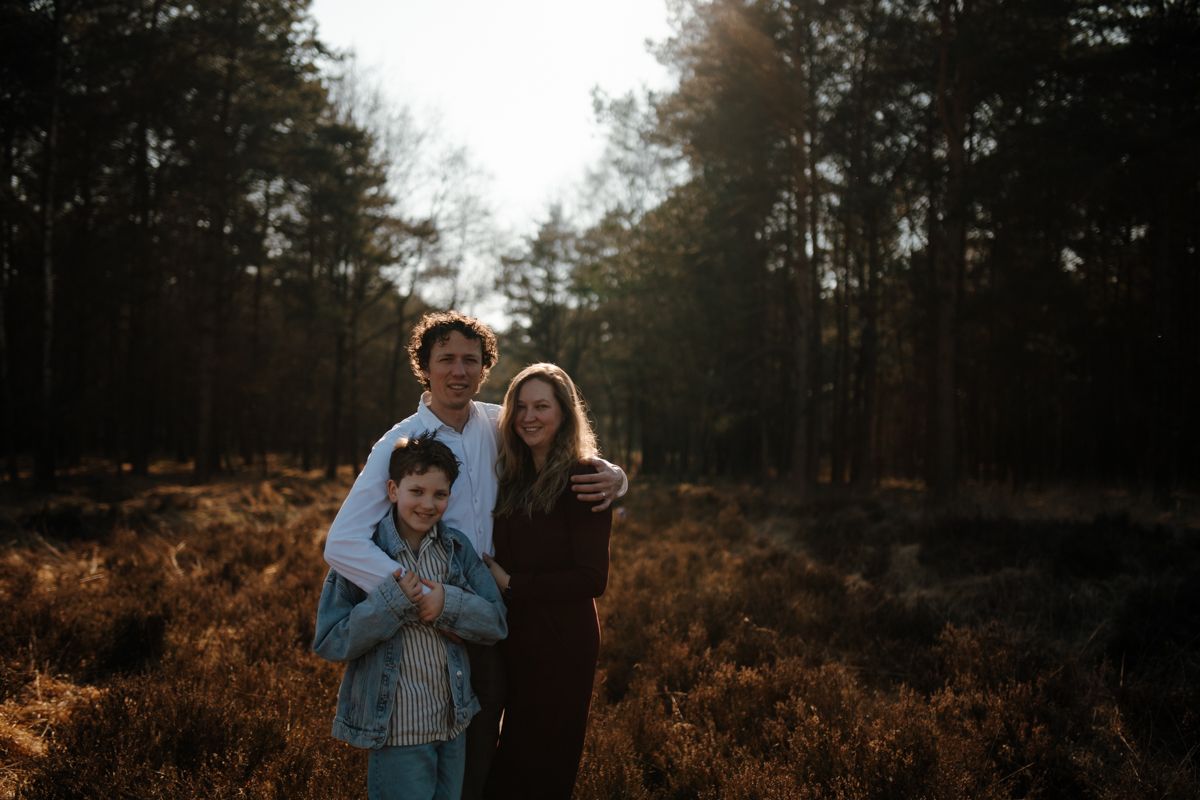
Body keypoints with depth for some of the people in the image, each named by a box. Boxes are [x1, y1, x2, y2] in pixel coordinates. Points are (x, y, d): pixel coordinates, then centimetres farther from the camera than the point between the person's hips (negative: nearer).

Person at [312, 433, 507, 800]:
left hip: (453, 724, 5)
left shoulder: (458, 547, 1)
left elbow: (496, 623, -1)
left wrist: (448, 603, -19)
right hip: (396, 730, -5)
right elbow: (328, 643, -13)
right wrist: (392, 600, -23)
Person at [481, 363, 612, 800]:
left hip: (561, 645, -6)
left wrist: (511, 584, -15)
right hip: (512, 638, 7)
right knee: (508, 762, 18)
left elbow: (591, 579, -17)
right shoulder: (513, 477, 8)